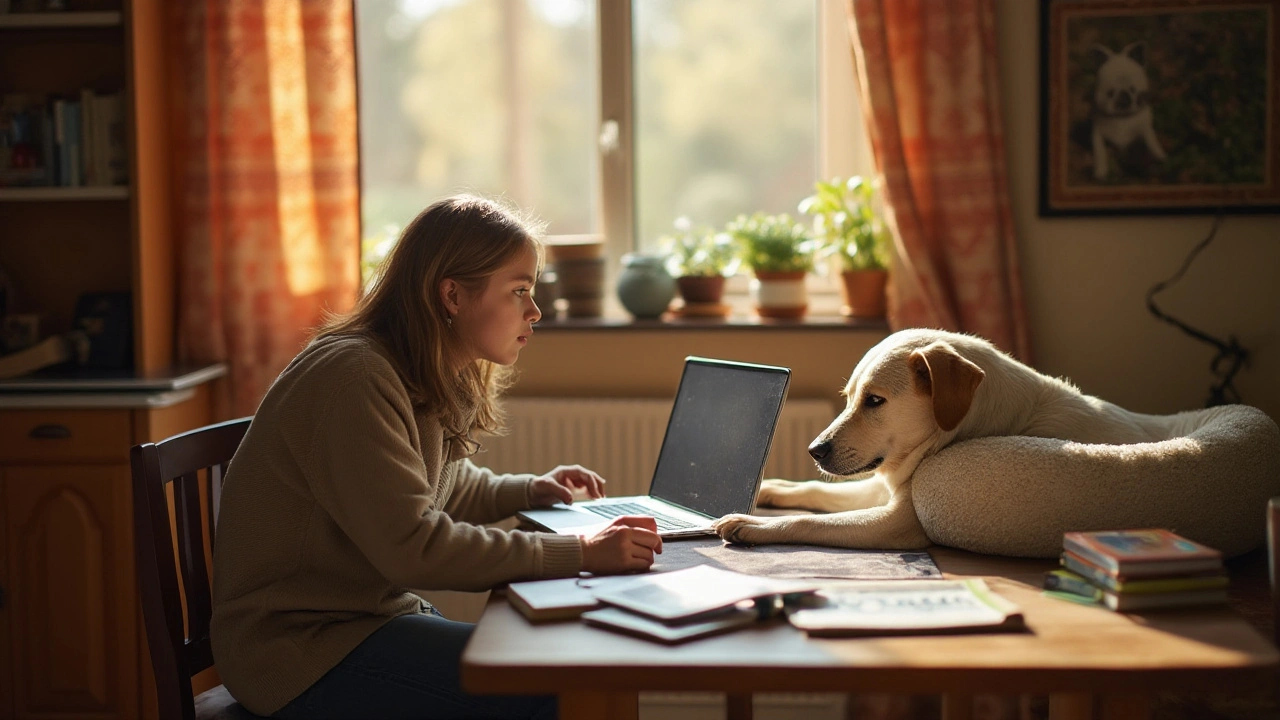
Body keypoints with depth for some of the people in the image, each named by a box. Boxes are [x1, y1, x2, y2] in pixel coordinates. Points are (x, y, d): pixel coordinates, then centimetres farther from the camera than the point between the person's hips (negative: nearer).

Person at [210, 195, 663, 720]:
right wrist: (582, 554, -27)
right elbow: (415, 547, -29)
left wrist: (528, 490, 9)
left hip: (372, 612, 10)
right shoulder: (355, 380, -22)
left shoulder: (437, 381, 9)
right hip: (298, 648, -10)